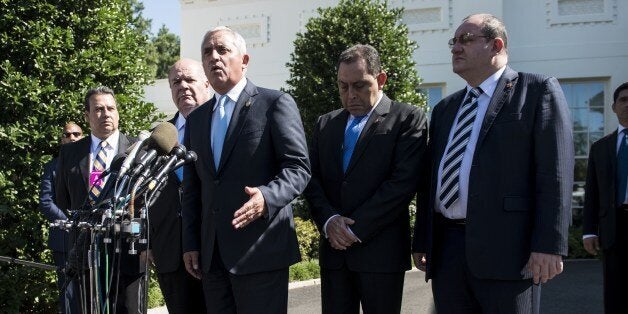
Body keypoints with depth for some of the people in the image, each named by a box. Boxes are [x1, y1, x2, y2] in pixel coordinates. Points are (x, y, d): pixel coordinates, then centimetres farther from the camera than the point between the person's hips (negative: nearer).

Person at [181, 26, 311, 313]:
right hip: (211, 255, 6)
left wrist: (267, 196, -27)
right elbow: (192, 189, 17)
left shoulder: (275, 104, -2)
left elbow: (298, 167, -9)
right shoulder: (196, 119, 16)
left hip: (261, 251, -5)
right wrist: (190, 244, 11)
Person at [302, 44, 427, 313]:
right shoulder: (325, 124, 15)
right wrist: (328, 220, -9)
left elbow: (403, 182, -11)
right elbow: (312, 179, 10)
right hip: (333, 249, 4)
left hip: (381, 251, -4)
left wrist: (356, 228, -13)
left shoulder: (408, 119, -2)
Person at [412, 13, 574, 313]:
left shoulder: (539, 90, 2)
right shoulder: (444, 109, 20)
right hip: (446, 250, 6)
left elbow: (555, 172, -7)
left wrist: (549, 245, -15)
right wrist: (421, 242, 13)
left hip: (505, 250, -5)